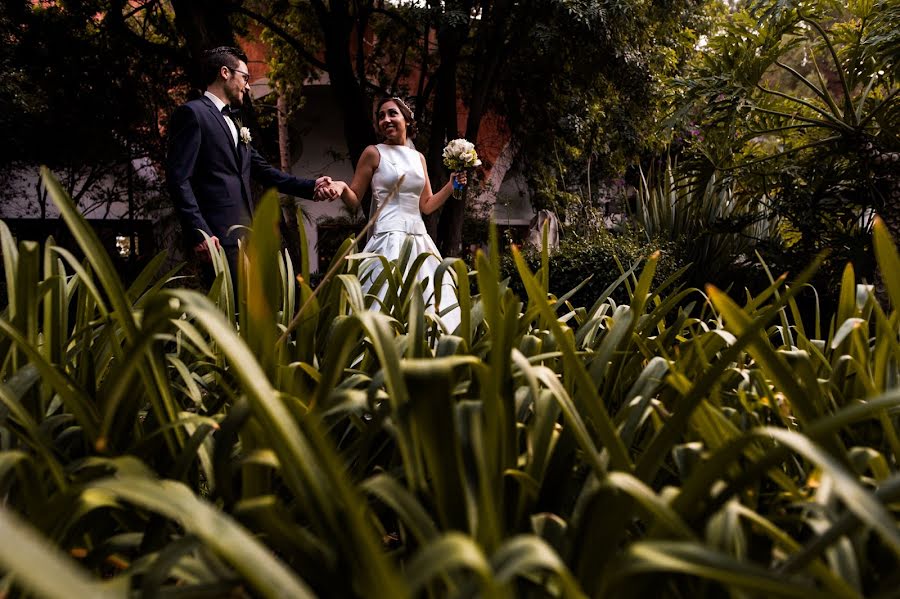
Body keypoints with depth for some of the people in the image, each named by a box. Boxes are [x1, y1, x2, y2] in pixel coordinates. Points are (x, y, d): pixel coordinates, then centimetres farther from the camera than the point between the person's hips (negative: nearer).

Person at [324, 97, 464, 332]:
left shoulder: (418, 158, 16)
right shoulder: (374, 153, 2)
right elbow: (354, 201, 1)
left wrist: (451, 185, 9)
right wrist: (342, 187, -19)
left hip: (419, 239, 6)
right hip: (390, 237, -6)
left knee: (430, 304, 2)